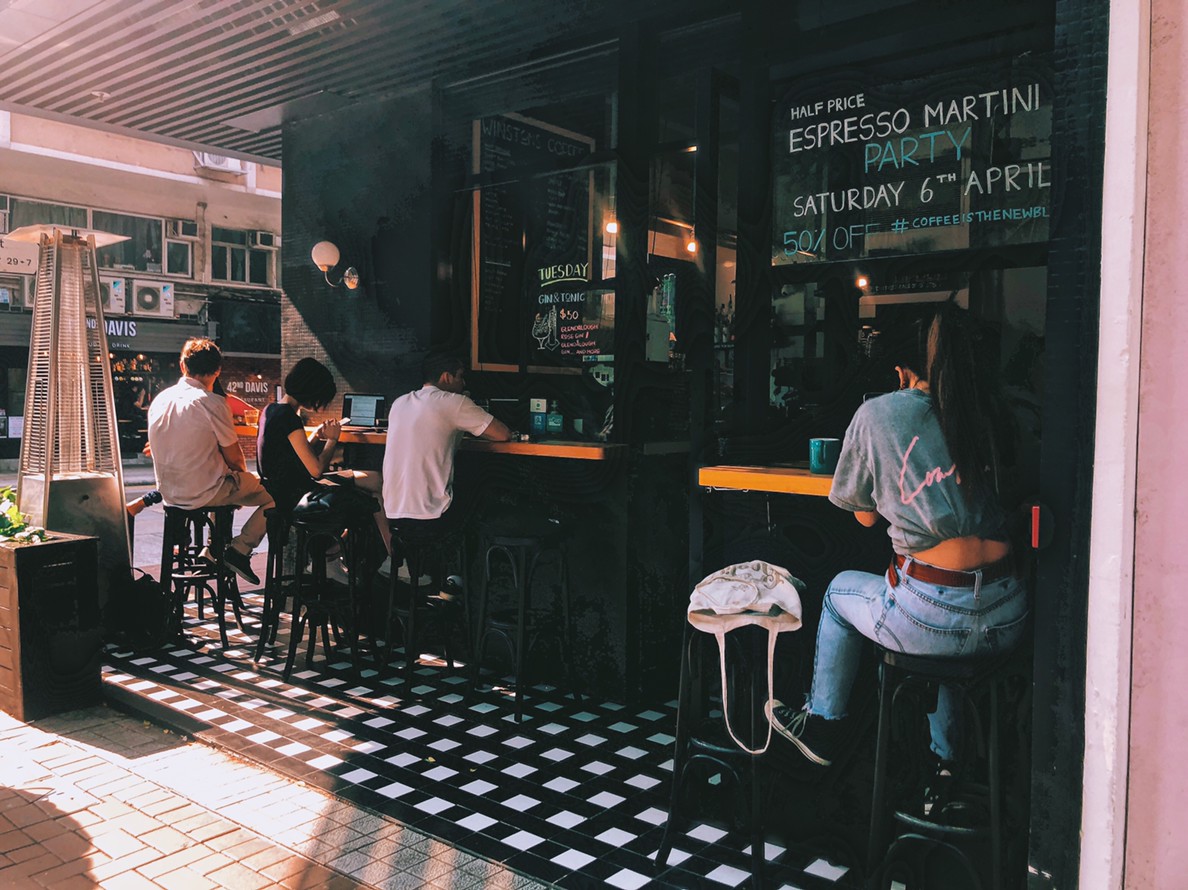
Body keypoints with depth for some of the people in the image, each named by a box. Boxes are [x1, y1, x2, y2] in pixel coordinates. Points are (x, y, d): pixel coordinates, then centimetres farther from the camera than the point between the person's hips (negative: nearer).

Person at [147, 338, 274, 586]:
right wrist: (245, 475, 11)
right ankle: (239, 549, -6)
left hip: (169, 492, 8)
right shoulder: (211, 402, -17)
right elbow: (234, 458, -12)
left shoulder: (159, 400, 4)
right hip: (203, 493, -8)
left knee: (225, 481, 34)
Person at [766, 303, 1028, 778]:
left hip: (934, 621, -4)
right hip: (1007, 618, 5)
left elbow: (865, 515, 9)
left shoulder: (878, 413, -1)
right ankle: (946, 756, 42)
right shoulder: (989, 415, 10)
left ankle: (821, 724, 41)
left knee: (841, 591, 26)